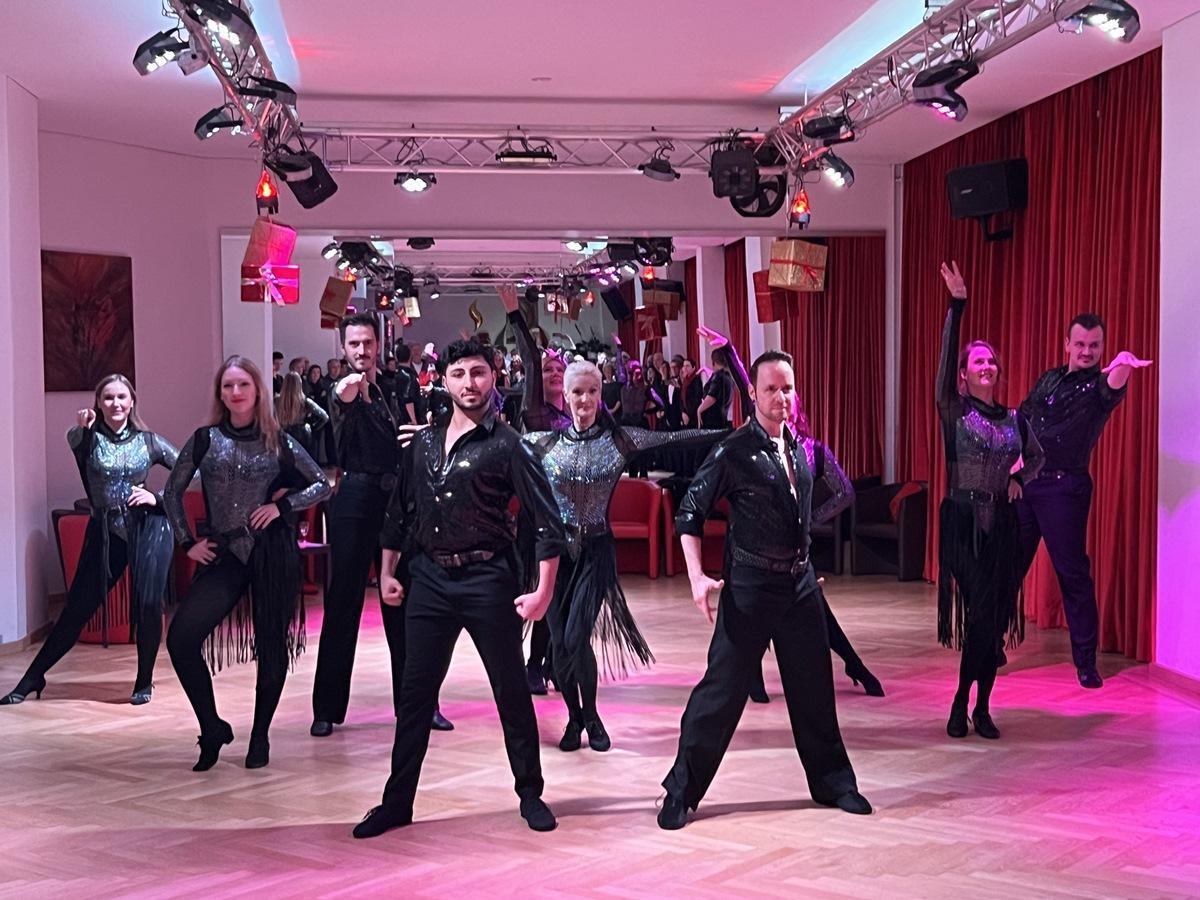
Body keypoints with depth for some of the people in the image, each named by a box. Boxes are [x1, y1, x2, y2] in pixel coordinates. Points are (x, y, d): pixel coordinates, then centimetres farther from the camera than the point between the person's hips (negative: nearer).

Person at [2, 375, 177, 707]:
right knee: (78, 606, 3)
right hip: (105, 530, 1)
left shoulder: (148, 440, 5)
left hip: (147, 527, 0)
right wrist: (83, 429, -43)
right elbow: (76, 444, -22)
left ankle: (144, 682, 11)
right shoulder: (89, 439, 3)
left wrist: (159, 497, -4)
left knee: (148, 604, -7)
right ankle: (32, 678, 14)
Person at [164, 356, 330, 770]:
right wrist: (188, 542, 3)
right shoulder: (205, 439, 5)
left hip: (272, 551, -1)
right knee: (181, 636, -14)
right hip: (223, 554, 1)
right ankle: (212, 728, 3)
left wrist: (282, 505, -5)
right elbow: (172, 493, 11)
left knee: (272, 643, 4)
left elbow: (322, 485, 8)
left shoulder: (278, 442, 4)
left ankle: (260, 736, 21)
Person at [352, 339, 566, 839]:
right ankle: (397, 801, 16)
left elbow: (547, 521, -9)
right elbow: (399, 511, 18)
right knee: (415, 691, 7)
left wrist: (543, 590, -13)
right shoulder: (424, 441, 9)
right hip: (430, 578, 5)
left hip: (487, 580, -4)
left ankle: (530, 794, 20)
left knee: (511, 690, 5)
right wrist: (387, 572, 14)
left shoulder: (506, 445, -7)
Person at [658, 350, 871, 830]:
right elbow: (690, 512, -8)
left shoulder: (799, 448, 9)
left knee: (815, 688, 12)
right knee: (722, 688, -3)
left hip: (800, 583, 6)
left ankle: (833, 783, 27)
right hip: (750, 585, -6)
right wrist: (697, 578, -16)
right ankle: (681, 792, 7)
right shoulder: (734, 452, -10)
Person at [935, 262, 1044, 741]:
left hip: (1000, 522, 5)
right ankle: (965, 704, 3)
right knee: (979, 613, -10)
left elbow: (1037, 456, 27)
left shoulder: (1013, 418, 10)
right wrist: (957, 306, -25)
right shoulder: (954, 410, -4)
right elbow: (943, 361, -18)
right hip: (964, 521, -5)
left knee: (995, 617, 4)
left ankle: (979, 706, 13)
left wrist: (1019, 479, 7)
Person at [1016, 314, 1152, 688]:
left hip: (1064, 488, -5)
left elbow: (1114, 388, -31)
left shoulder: (1098, 386, -5)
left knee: (1073, 573, -4)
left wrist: (1124, 366, -54)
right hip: (1024, 484, 6)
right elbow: (1019, 420, 24)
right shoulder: (1047, 379, 14)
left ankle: (1086, 662, 4)